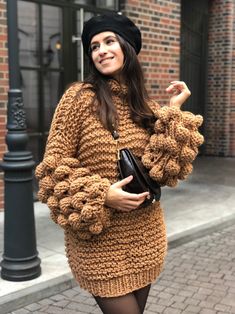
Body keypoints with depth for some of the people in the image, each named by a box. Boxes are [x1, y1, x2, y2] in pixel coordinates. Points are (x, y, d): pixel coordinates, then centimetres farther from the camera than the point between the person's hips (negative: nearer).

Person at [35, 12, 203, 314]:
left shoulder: (145, 104, 4)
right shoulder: (80, 96, -10)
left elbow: (163, 170, -5)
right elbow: (53, 168, -9)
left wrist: (174, 112, -9)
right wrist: (102, 195, -20)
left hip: (146, 237, 5)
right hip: (99, 243, -5)